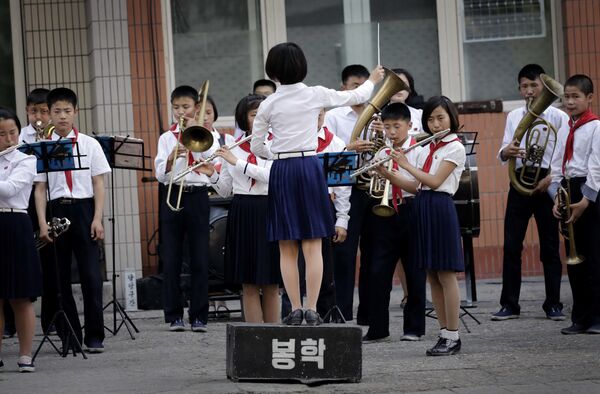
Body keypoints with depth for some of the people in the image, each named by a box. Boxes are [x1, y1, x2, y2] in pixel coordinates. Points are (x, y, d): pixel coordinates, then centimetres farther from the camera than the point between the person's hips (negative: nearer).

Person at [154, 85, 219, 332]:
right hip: (172, 197, 1)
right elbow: (160, 175, 3)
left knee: (200, 260, -1)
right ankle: (174, 315, 6)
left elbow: (212, 158, -12)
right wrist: (171, 158, -16)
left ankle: (199, 316, 4)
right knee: (171, 260, 0)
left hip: (197, 197, -1)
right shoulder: (167, 138, 11)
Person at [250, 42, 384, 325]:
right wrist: (372, 81, 36)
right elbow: (355, 97, 16)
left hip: (281, 171, 0)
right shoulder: (316, 95, 0)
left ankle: (295, 308, 0)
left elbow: (256, 147, 5)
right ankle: (312, 309, -5)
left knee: (287, 249, 5)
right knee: (312, 246, 1)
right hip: (310, 167, 0)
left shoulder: (269, 104, 0)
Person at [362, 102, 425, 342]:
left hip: (410, 211, -4)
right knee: (378, 272, -1)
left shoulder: (417, 150, -3)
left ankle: (414, 327, 12)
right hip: (386, 212, 4)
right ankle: (377, 328, 4)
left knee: (414, 272, 4)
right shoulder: (382, 153, 10)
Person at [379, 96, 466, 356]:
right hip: (422, 208, 8)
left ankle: (453, 336, -3)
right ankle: (444, 333, 11)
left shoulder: (455, 147, -5)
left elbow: (434, 181, -14)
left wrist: (405, 164, -9)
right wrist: (386, 173, 5)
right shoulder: (426, 149, 17)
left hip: (441, 208, -8)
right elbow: (415, 187, 14)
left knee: (445, 274, -6)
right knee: (432, 275, 7)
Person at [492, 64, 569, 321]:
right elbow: (503, 155, 9)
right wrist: (506, 152, -15)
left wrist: (550, 179, -17)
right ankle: (509, 305, 2)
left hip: (546, 182, -3)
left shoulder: (558, 117, 1)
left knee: (550, 246, 1)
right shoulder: (513, 117, 13)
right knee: (511, 244, -2)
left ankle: (553, 304, 7)